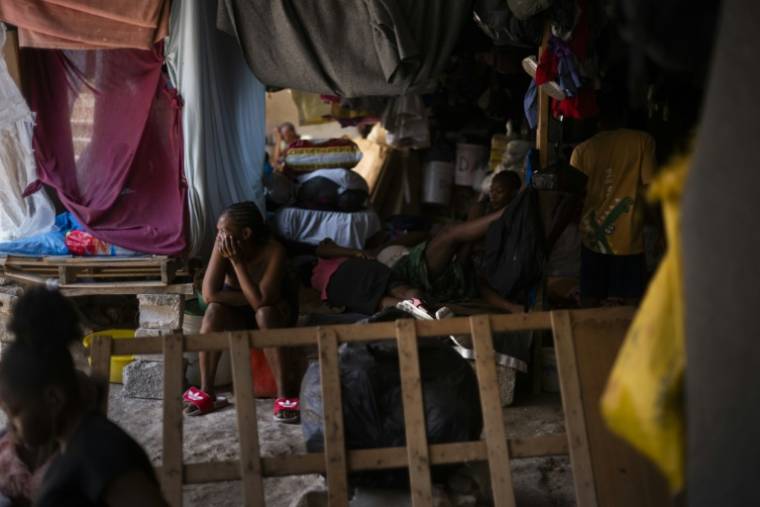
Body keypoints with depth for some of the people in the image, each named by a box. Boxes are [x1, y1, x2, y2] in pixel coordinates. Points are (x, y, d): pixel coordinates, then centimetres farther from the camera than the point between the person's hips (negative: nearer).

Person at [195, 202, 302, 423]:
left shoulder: (273, 250, -29)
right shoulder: (223, 245, -21)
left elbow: (261, 301, -37)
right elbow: (210, 294, -27)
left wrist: (237, 261, -37)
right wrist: (249, 298, -29)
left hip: (276, 312, -3)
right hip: (239, 314, 3)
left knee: (264, 313, -35)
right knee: (215, 310, -28)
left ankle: (284, 395, -32)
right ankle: (207, 392, -20)